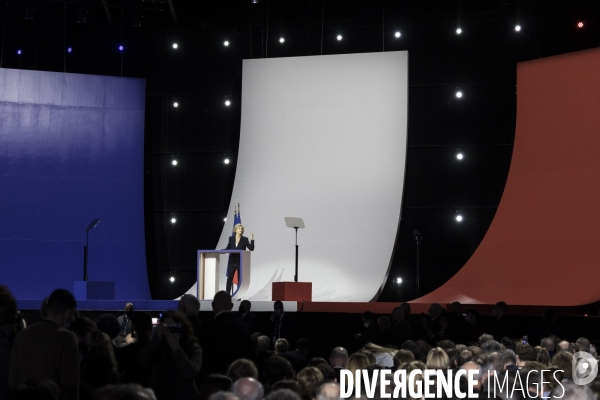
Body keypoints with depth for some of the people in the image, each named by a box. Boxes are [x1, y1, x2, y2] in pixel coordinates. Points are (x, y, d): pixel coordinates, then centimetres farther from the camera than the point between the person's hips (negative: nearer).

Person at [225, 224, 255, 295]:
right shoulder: (231, 238, 6)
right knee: (229, 278, -3)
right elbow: (227, 249, 10)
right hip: (232, 262, 1)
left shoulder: (245, 239, 0)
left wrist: (252, 240, -16)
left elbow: (251, 248, -7)